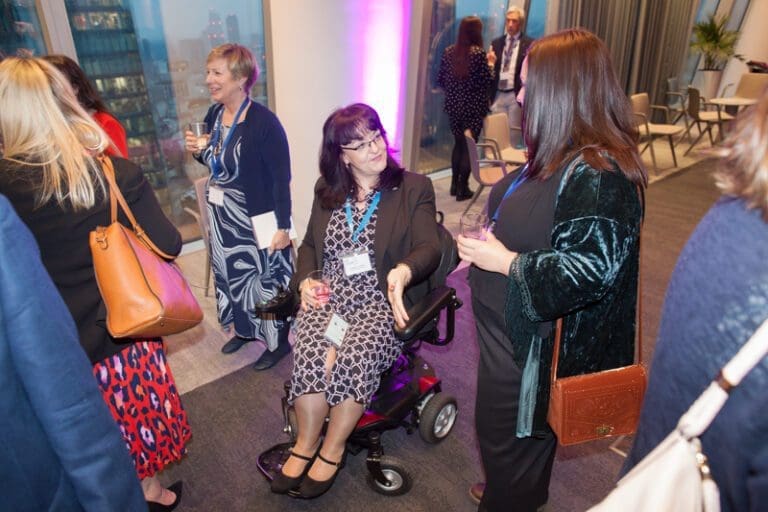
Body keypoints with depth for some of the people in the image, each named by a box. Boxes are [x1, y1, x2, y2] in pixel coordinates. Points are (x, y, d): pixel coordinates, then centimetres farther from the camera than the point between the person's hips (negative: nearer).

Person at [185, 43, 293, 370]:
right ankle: (244, 330, 44)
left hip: (255, 220, -8)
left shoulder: (264, 123, -21)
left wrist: (283, 227, -19)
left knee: (263, 278, 6)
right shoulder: (213, 115, 2)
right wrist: (197, 151, -6)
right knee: (230, 274, 21)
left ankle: (278, 342, 27)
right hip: (221, 216, 8)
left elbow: (281, 179, -19)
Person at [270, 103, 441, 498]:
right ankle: (306, 445, -2)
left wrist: (404, 271, -34)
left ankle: (332, 449, -4)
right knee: (312, 356, -26)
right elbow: (309, 246, 18)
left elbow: (429, 249, -11)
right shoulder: (326, 190, 12)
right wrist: (306, 280, -2)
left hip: (381, 299, -2)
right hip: (328, 295, 3)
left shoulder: (414, 188, 0)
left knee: (353, 357, -30)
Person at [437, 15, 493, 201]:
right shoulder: (478, 52, -12)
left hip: (453, 105, 5)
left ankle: (454, 184, 25)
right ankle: (462, 188, 9)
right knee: (469, 146, 5)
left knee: (458, 144, 18)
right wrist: (491, 64, 7)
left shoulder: (449, 51, 3)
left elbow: (440, 80, 6)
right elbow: (487, 81, -10)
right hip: (473, 107, -5)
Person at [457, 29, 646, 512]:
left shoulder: (597, 174, -27)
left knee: (506, 432, 13)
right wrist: (490, 241, 4)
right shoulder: (561, 155, 3)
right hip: (514, 327, 9)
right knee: (517, 427, 29)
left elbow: (590, 271, -29)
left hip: (536, 342, -9)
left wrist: (505, 262, -23)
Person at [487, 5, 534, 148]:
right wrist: (490, 63, -10)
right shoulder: (496, 43, 13)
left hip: (516, 96, -3)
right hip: (498, 95, 3)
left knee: (513, 134, 2)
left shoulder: (530, 44, 1)